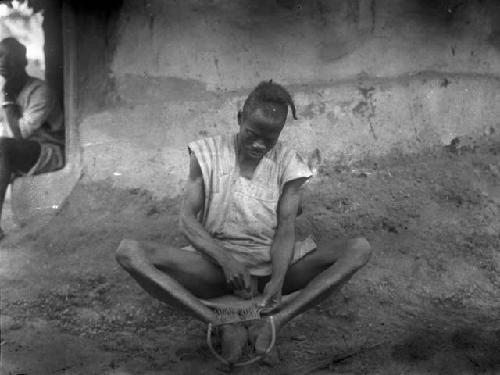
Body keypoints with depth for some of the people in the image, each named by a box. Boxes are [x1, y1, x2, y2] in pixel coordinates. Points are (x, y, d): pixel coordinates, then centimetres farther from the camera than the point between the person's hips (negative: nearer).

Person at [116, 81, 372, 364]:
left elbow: (285, 229, -6)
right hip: (216, 262, -1)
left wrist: (278, 280, -26)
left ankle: (275, 320, -33)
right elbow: (188, 218, -7)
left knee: (359, 249, -21)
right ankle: (225, 326, -33)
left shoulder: (288, 165, 1)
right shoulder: (208, 154, 0)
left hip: (271, 266, 1)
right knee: (129, 252, -26)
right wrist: (227, 261, -24)